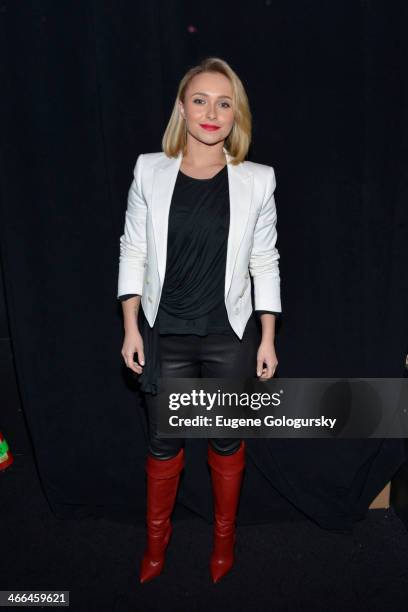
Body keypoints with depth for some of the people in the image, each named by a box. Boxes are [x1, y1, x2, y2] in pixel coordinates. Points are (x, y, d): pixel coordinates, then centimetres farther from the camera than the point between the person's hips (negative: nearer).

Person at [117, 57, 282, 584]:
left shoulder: (256, 181, -4)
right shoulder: (150, 171, -3)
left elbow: (265, 264, 0)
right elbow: (132, 252, 0)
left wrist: (267, 339, -1)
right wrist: (131, 328, -3)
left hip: (230, 335, 0)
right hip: (164, 335, 0)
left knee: (227, 442, 16)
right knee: (163, 443, 15)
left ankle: (224, 534, 43)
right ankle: (156, 536, 42)